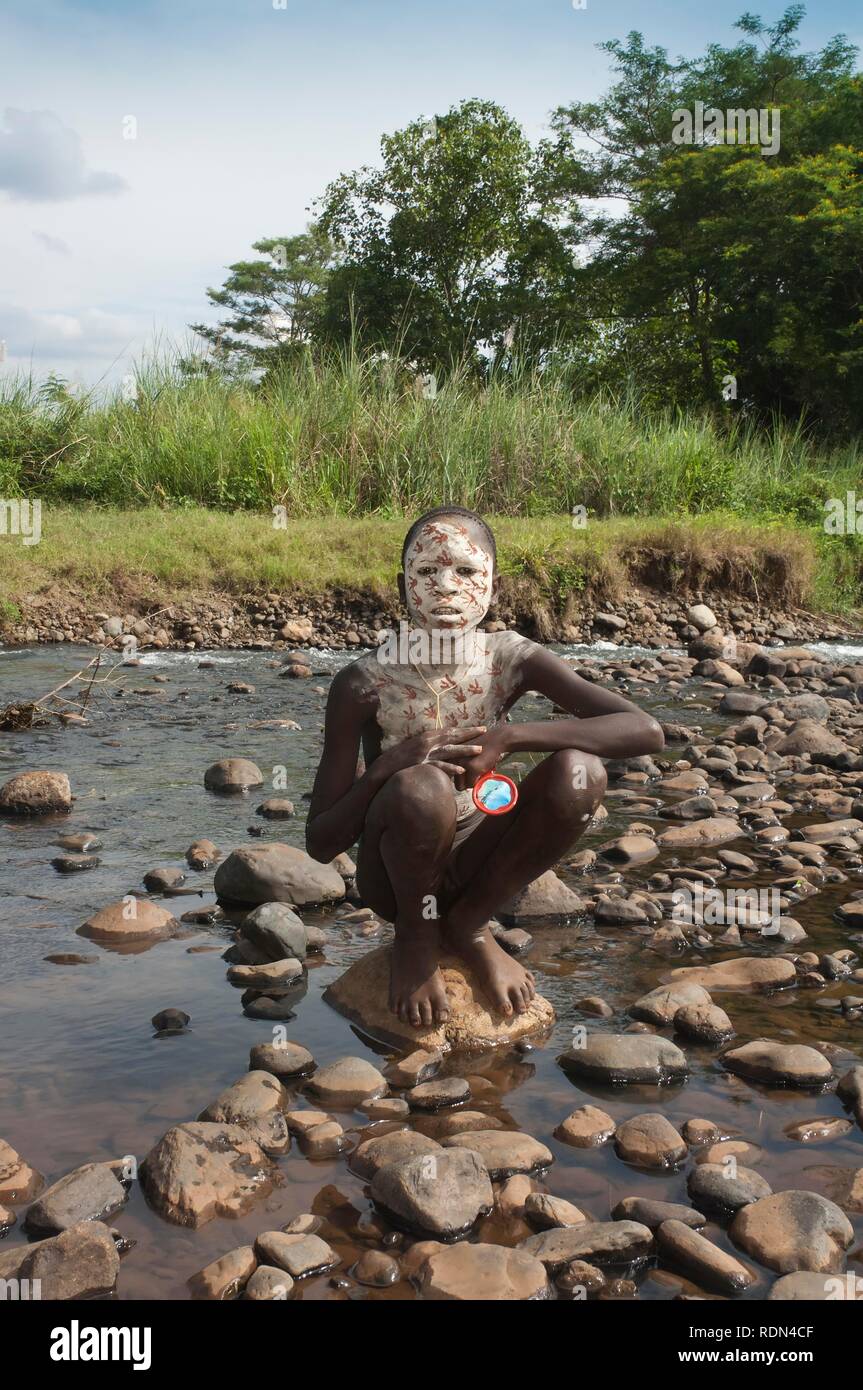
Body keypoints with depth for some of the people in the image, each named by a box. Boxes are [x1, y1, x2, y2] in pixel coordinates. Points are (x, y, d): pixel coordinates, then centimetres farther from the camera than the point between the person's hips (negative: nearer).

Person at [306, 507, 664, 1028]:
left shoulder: (512, 660, -12)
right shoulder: (365, 683, -18)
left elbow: (646, 731, -21)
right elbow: (321, 844, -15)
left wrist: (507, 737, -30)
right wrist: (389, 764, -33)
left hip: (474, 863, 3)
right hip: (398, 875, -3)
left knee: (580, 770, -22)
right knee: (421, 786, -35)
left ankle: (470, 925, 1)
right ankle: (417, 935, -3)